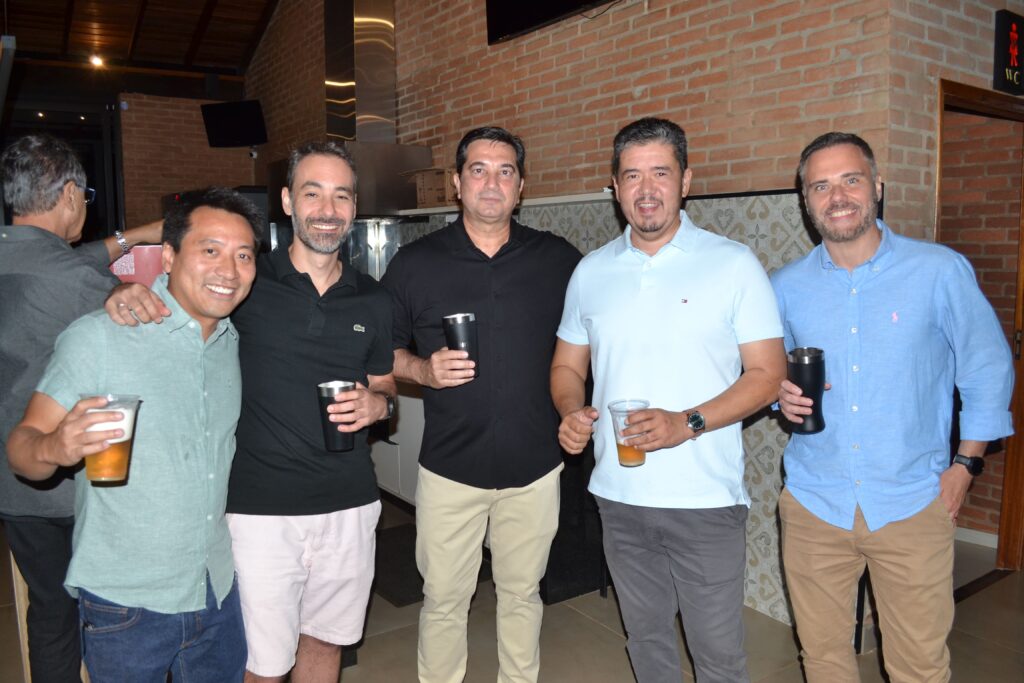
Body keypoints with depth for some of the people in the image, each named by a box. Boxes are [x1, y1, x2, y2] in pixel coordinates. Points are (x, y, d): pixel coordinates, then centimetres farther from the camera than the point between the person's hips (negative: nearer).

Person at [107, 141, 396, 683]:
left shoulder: (372, 300, 5)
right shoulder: (246, 283, -6)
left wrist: (376, 404, -6)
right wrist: (128, 294, -20)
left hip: (350, 504, 4)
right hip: (260, 508, -3)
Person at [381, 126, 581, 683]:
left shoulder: (560, 260, 0)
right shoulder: (414, 263, -3)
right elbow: (383, 350, 4)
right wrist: (425, 370, -15)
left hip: (535, 464, 1)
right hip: (450, 465, -1)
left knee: (521, 594, 18)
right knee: (444, 599, 12)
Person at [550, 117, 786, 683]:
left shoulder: (734, 265, -5)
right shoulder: (591, 271, 6)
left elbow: (767, 371, -7)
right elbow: (567, 365, 13)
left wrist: (688, 422, -21)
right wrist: (571, 412, -9)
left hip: (706, 498, -3)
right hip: (618, 495, 4)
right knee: (645, 637, 19)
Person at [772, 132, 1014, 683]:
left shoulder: (941, 271, -5)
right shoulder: (786, 286, 1)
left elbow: (988, 369, 4)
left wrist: (965, 464, 1)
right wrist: (781, 394, -7)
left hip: (912, 506, -1)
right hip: (813, 503, 2)